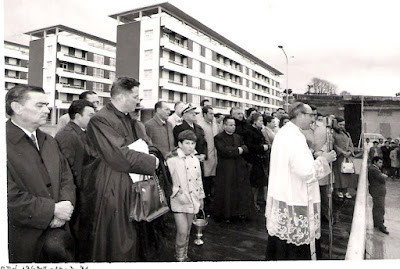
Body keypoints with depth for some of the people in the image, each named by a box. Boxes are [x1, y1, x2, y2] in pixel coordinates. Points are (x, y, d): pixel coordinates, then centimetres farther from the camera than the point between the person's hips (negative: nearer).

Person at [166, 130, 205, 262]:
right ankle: (180, 257, 18)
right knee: (182, 232, -5)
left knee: (187, 231, 15)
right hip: (179, 201, -5)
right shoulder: (172, 159, -12)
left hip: (192, 200, 6)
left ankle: (184, 255, 32)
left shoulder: (195, 160, 7)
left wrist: (201, 197, 19)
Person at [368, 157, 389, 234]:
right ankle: (380, 226, 0)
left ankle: (376, 223, 28)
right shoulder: (373, 170, -20)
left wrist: (383, 176, -4)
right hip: (378, 192, -11)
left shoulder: (374, 168, 16)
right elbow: (382, 179, -21)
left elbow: (381, 177, 16)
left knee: (376, 208, 18)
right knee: (380, 209, -6)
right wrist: (384, 176, -3)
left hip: (378, 192, 11)